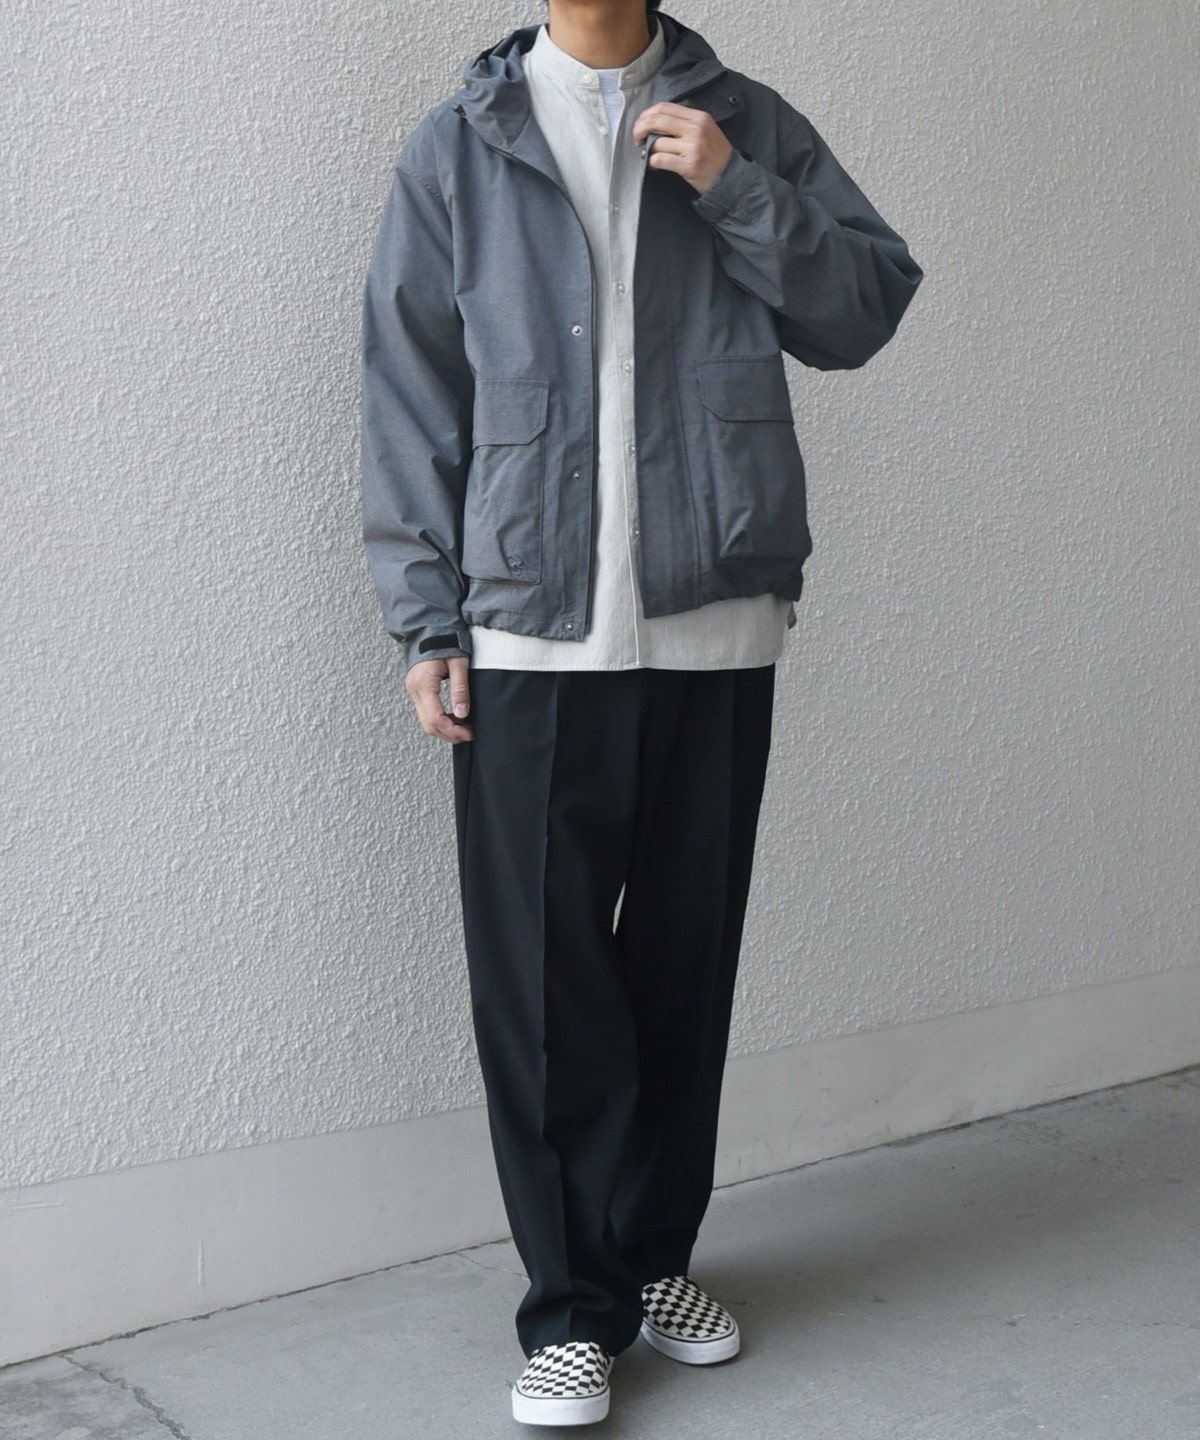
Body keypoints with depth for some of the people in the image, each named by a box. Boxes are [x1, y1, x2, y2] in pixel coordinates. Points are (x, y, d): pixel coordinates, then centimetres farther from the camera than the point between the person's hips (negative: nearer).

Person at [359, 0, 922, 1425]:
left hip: (717, 630, 2)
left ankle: (655, 1250, 27)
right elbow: (411, 394, 4)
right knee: (541, 976, -1)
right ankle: (574, 1303, 13)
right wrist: (427, 620, -1)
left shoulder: (748, 123, 11)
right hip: (528, 639, -1)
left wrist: (738, 188, -8)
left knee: (686, 959, 10)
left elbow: (865, 309, 7)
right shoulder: (457, 147, 7)